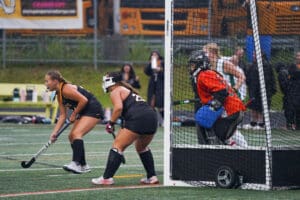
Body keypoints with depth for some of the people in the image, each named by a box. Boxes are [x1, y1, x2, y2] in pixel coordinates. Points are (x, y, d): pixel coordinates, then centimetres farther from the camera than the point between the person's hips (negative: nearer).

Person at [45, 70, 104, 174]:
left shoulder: (66, 89, -20)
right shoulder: (59, 95, 9)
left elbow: (84, 100, -24)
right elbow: (62, 116, 9)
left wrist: (74, 114, -13)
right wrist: (54, 132, 0)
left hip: (93, 110, -10)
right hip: (84, 112, 10)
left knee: (76, 133, -23)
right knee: (71, 136, 11)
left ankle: (76, 164, -31)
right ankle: (83, 165, 18)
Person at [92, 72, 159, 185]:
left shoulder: (115, 91, 6)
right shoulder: (128, 90, 32)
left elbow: (118, 107, -12)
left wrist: (111, 123, -2)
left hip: (138, 118, -8)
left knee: (117, 146, -2)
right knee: (142, 148, 29)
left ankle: (107, 178, -7)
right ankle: (152, 177, 27)